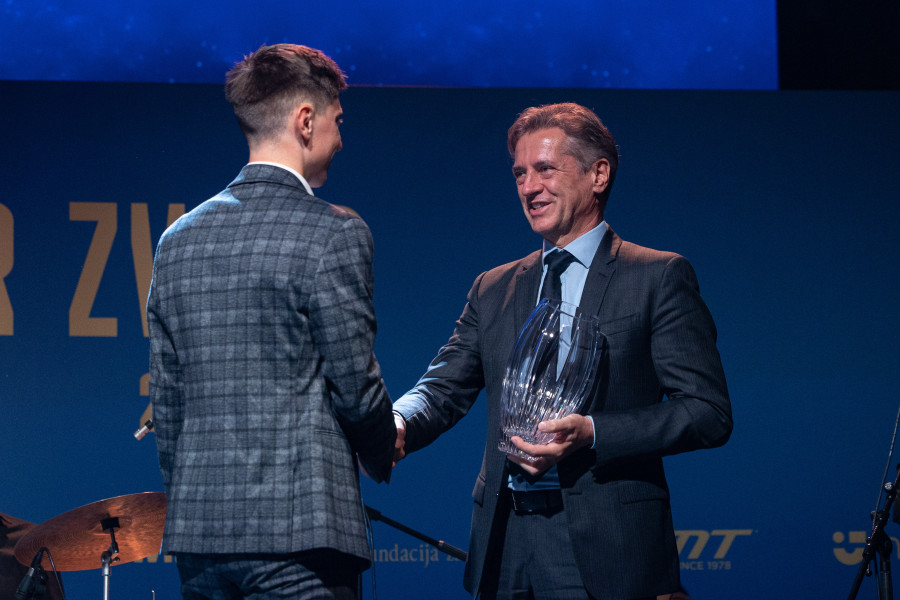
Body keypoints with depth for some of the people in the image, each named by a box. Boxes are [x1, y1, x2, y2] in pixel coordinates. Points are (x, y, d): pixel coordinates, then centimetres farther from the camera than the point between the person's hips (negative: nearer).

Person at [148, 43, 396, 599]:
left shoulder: (178, 239, 11)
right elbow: (357, 387, -7)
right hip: (299, 530, -7)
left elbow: (166, 401, 14)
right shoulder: (333, 234, -8)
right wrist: (384, 455, 14)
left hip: (197, 534, 7)